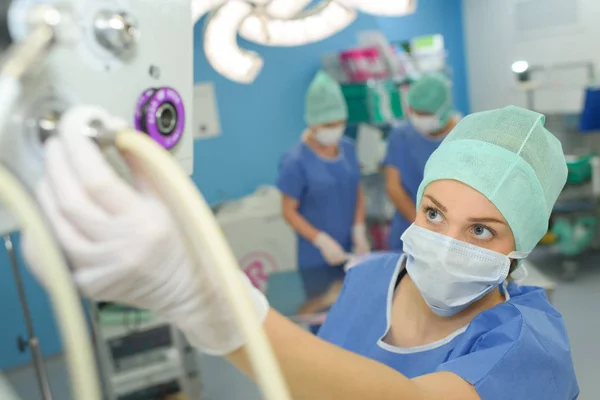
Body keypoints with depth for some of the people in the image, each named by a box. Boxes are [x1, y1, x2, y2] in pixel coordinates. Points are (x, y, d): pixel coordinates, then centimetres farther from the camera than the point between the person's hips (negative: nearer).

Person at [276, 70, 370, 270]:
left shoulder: (348, 147, -1)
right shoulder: (296, 161, -15)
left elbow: (357, 194, 7)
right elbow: (289, 211, -10)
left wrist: (359, 232, -6)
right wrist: (322, 241, -18)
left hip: (350, 248, 4)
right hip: (316, 256, -4)